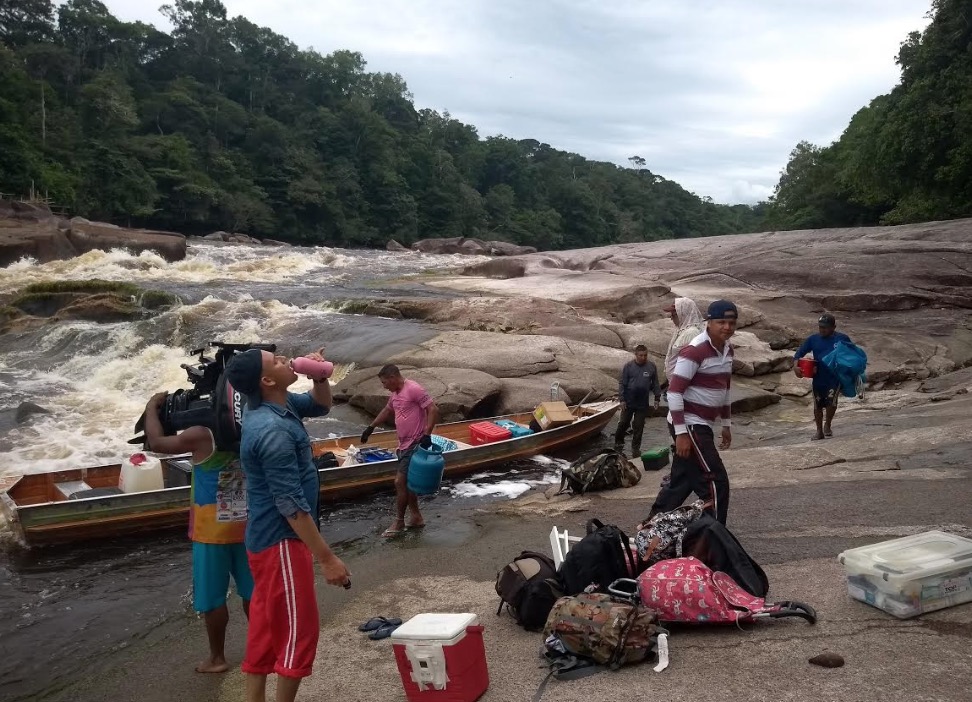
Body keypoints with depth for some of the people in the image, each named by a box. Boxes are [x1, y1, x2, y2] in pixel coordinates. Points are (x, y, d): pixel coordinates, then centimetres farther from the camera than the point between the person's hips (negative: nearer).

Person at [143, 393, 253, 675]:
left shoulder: (202, 436, -19)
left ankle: (217, 658, 21)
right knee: (252, 591, 17)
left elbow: (156, 442, -11)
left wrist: (152, 406, 2)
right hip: (245, 524, 5)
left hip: (213, 528, -5)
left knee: (212, 597, 9)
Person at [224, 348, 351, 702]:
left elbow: (321, 405, 20)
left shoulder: (273, 406, 2)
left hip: (267, 538, 10)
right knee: (299, 630, 2)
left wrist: (320, 376, -1)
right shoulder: (273, 430, -26)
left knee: (266, 627, 17)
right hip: (281, 541, -10)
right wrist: (327, 558, -22)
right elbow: (291, 505, -26)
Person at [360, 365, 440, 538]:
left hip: (415, 444, -9)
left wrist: (426, 434, -26)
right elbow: (387, 411, 31)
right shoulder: (395, 394, 12)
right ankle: (417, 518, 26)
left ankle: (399, 523, 5)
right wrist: (371, 427, 36)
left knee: (400, 482, -7)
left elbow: (433, 410, -20)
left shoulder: (414, 389, -17)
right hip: (404, 445, 9)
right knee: (407, 482, 14)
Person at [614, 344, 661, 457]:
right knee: (623, 423, 5)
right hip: (629, 401, -1)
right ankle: (618, 443, 22)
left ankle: (636, 448, 20)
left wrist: (657, 398, 4)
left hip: (643, 403, 1)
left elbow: (655, 384, 7)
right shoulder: (628, 366, -6)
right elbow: (622, 383, -3)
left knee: (639, 426, 8)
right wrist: (622, 399, -6)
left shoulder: (651, 367, -1)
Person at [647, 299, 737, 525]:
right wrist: (681, 433, -24)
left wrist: (726, 424, 22)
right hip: (690, 425, -9)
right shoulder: (695, 351, -20)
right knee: (716, 481, -8)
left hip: (703, 424, 9)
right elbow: (674, 391, -22)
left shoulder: (727, 349, 9)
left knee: (681, 481, 16)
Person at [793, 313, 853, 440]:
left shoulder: (843, 339, -2)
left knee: (831, 401, -17)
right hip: (818, 378, 3)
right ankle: (819, 431, 25)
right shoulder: (813, 339, 3)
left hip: (835, 377, -3)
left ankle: (827, 425, 10)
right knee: (818, 405, 9)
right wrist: (796, 366, -14)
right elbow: (800, 352, 2)